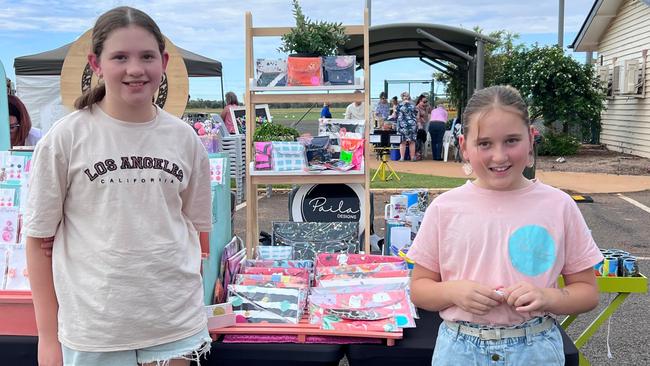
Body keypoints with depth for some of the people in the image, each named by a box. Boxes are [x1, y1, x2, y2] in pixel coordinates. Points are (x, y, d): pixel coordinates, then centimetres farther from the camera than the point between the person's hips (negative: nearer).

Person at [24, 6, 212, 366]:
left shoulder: (184, 139, 1)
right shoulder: (65, 138, -7)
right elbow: (39, 238, -1)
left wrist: (191, 306, 8)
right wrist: (48, 335, 0)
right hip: (93, 327, -2)